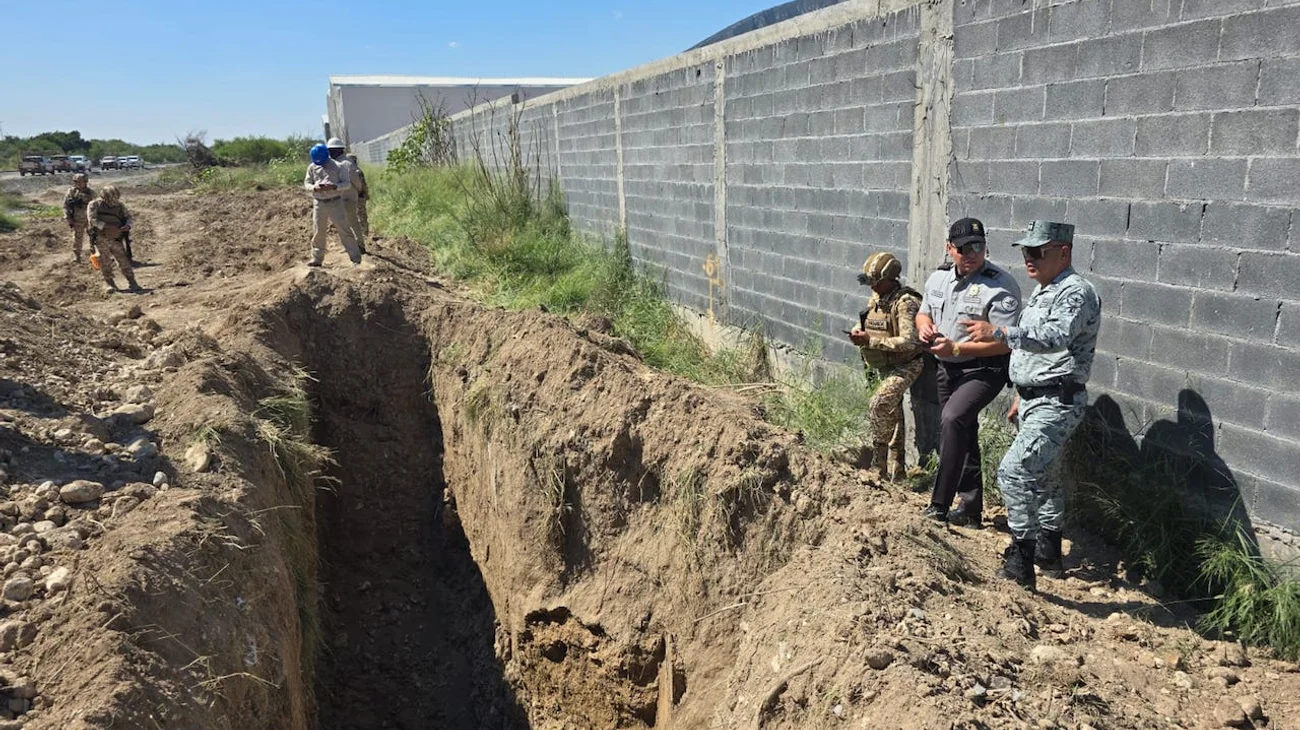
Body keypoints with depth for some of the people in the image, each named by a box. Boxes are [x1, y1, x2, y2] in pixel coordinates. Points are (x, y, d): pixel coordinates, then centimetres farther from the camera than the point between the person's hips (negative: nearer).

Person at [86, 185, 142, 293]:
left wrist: (127, 225, -15)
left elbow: (129, 217, 8)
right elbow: (92, 219, -14)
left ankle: (133, 284, 1)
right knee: (105, 263, 2)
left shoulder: (119, 205, 7)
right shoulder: (94, 205, -3)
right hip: (101, 239, -1)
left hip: (116, 239, 1)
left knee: (124, 261, -4)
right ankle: (110, 284, 14)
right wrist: (105, 227, -26)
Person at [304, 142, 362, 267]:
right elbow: (306, 183, 7)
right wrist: (314, 188, -16)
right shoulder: (312, 168, 5)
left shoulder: (338, 167, -5)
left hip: (335, 202, -3)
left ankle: (356, 258, -1)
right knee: (318, 232, 6)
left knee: (344, 230, -4)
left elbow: (347, 184, -6)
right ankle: (317, 258, 17)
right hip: (319, 204, 3)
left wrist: (333, 187, -23)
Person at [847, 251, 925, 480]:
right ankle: (896, 468, 29)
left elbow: (908, 341, -29)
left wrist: (870, 341, -29)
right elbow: (867, 323, 18)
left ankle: (879, 458, -9)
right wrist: (858, 331, -7)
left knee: (880, 404, -26)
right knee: (892, 413, 16)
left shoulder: (905, 302, -22)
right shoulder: (876, 298, 4)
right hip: (885, 365, 9)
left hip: (906, 365, -9)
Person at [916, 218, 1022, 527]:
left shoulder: (1001, 286, -17)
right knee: (963, 435, 15)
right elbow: (923, 312, 21)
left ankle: (939, 505, -22)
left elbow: (1006, 342, -22)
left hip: (984, 370, -8)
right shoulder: (939, 277, 5)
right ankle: (971, 509, 29)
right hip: (947, 369, 8)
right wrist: (924, 325, -3)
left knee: (952, 420, -28)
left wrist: (957, 348, -25)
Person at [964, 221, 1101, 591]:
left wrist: (999, 332, -44)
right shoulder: (1043, 290, 15)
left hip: (1057, 403, -11)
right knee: (1044, 477, 20)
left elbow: (1055, 337, -36)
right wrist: (1022, 395, 25)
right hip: (1035, 398, 11)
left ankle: (1020, 562, -13)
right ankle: (1049, 554, 35)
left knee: (1014, 473, -19)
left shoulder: (1076, 292, -17)